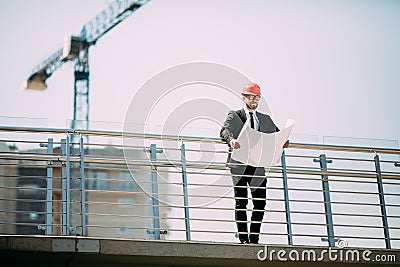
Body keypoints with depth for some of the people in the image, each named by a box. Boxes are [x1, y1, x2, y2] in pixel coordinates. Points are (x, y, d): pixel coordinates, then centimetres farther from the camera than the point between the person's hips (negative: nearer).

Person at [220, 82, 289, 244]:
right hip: (240, 163, -4)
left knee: (260, 202, -1)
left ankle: (254, 239, 5)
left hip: (258, 165, 4)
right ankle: (243, 238, -1)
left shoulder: (266, 119, 21)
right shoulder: (234, 116, 8)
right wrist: (231, 140, -32)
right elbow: (224, 131, -9)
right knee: (241, 202, -3)